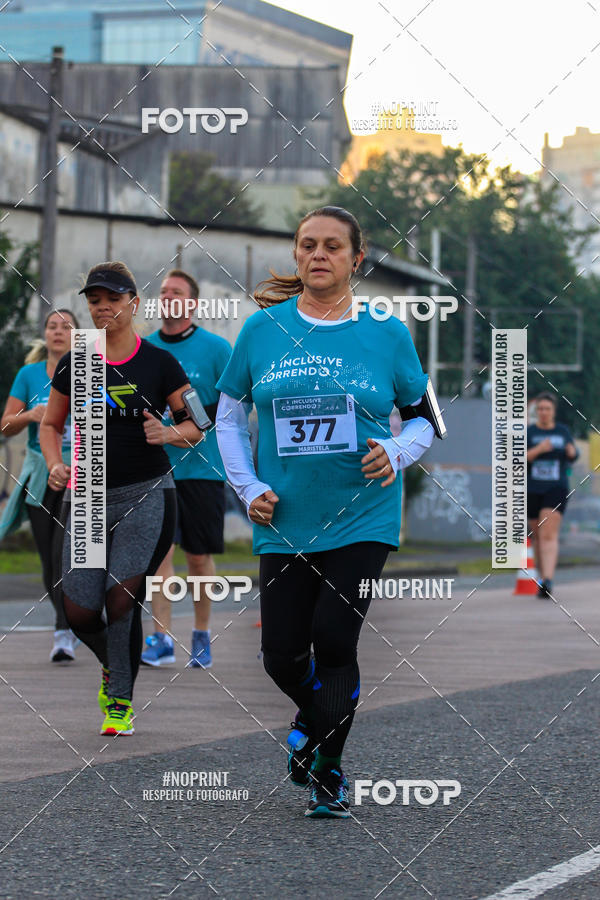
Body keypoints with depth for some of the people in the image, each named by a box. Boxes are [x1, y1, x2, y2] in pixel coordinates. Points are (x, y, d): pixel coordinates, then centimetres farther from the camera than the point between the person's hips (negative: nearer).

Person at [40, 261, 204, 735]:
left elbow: (196, 427, 4)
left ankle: (121, 699, 3)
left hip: (147, 495, -3)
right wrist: (56, 465, -3)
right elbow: (50, 425, 16)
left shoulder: (160, 363, -2)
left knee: (123, 596, -16)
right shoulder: (73, 365, 5)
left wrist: (168, 433, -17)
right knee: (80, 613, -1)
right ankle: (113, 666, 33)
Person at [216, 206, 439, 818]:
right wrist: (248, 488, 2)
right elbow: (228, 415, 12)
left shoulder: (387, 332, 1)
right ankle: (313, 716, 36)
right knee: (282, 655, 0)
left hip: (362, 519, -2)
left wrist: (396, 453, -11)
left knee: (334, 643, -10)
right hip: (285, 521, 2)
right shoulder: (263, 329, 2)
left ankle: (329, 772, 8)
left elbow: (425, 418, 9)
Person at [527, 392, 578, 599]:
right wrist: (538, 449, -27)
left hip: (556, 490, -2)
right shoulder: (527, 433, -1)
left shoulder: (563, 431, 4)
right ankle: (542, 577, 33)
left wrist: (572, 452, -8)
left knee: (549, 536, -17)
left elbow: (573, 455, 17)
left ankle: (547, 583, -29)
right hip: (532, 490, 2)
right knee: (538, 536, 14)